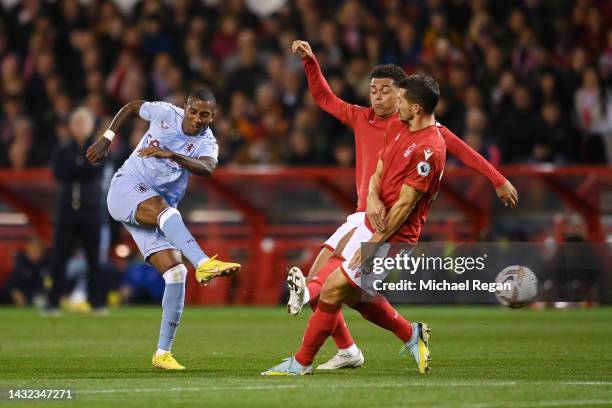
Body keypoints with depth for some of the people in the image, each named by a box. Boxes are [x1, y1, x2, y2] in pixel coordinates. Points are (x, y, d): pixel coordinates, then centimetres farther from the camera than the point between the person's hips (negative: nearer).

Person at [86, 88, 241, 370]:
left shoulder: (207, 144, 1)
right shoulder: (165, 113, -1)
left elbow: (207, 168, -24)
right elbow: (132, 107, 20)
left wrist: (171, 155, -39)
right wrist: (106, 140, 14)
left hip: (160, 213, 3)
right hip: (127, 188, -3)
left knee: (175, 272, -10)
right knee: (165, 210, -36)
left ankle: (163, 352, -6)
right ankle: (204, 264, -58)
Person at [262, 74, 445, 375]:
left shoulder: (429, 150, -22)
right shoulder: (397, 128, 7)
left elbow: (405, 205, -20)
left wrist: (373, 243, -17)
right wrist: (372, 198, -12)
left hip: (393, 237, -9)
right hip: (372, 224, 9)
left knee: (332, 291, -7)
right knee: (356, 296, 17)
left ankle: (301, 363, 5)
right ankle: (411, 334, 33)